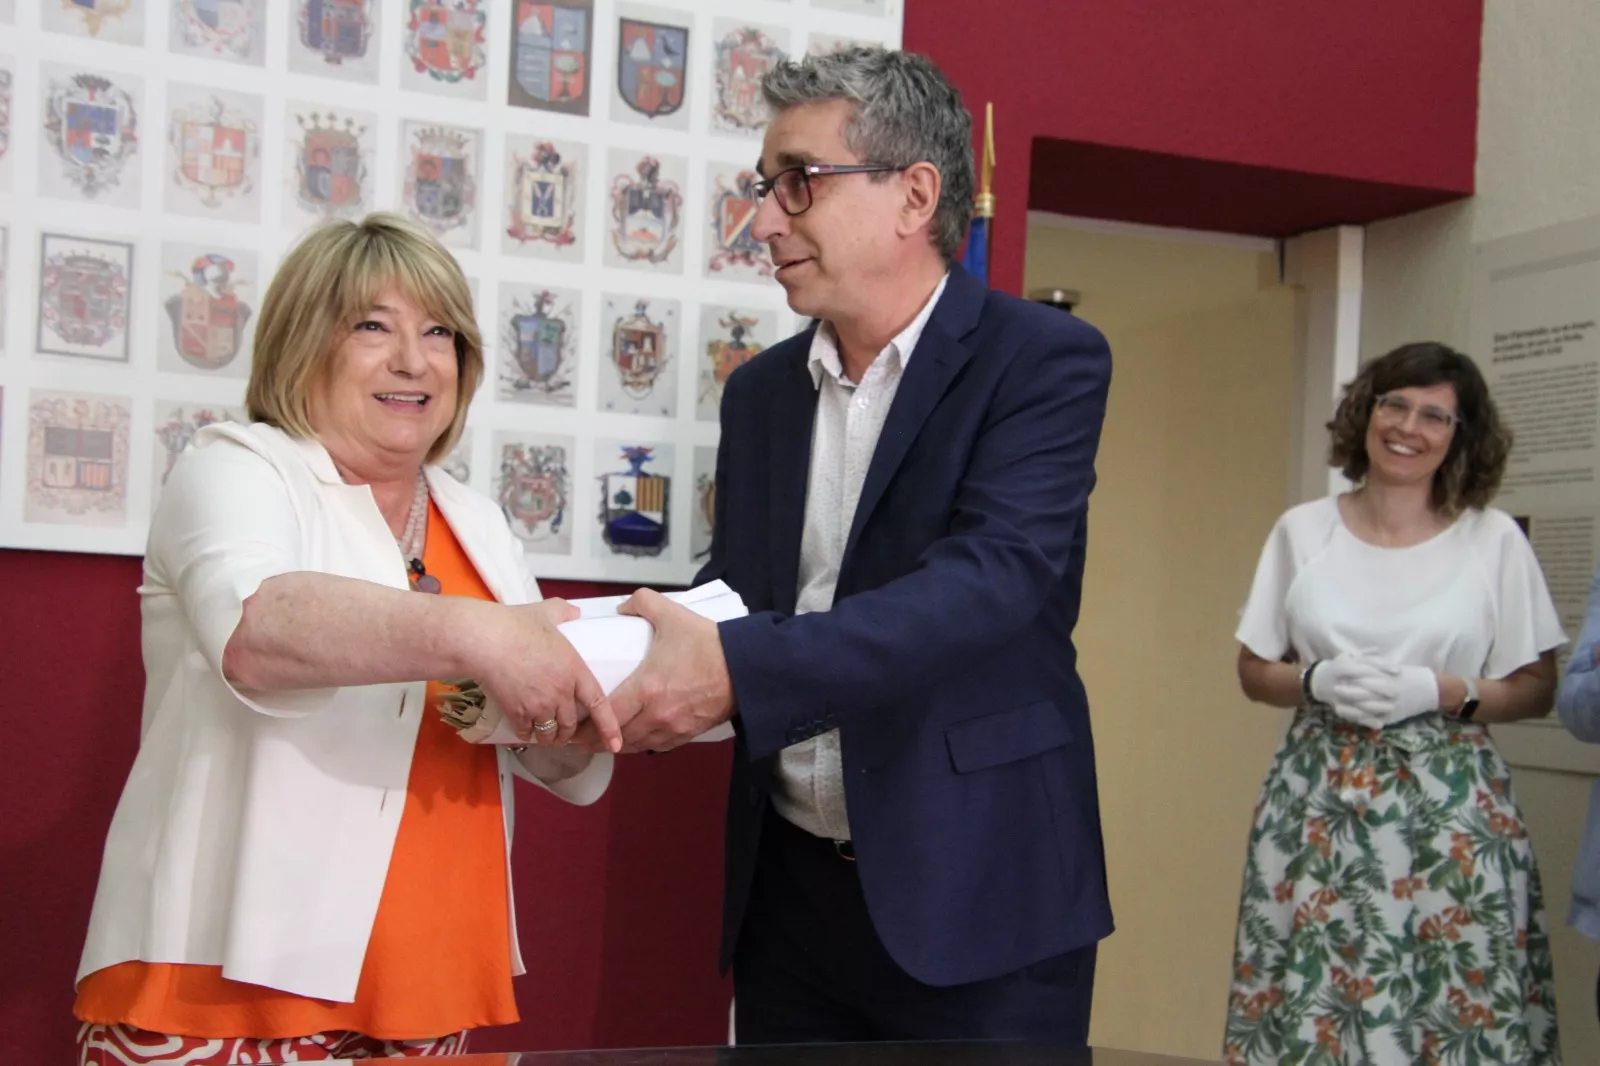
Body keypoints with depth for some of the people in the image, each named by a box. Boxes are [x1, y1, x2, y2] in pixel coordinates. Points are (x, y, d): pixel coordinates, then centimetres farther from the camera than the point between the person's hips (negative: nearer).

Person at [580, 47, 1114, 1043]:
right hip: (788, 888, 6)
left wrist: (737, 669, -34)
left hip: (976, 892, -5)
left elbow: (992, 579, -23)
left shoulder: (1045, 360, -9)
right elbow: (731, 592, 10)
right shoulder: (761, 390, 9)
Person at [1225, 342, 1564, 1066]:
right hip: (1317, 801, 1)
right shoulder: (1303, 530, 5)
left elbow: (1536, 690, 3)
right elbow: (1254, 671, 9)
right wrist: (1319, 680, -11)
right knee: (1307, 1001, 0)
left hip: (1451, 806, -1)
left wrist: (1438, 692, -13)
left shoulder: (1495, 539, 1)